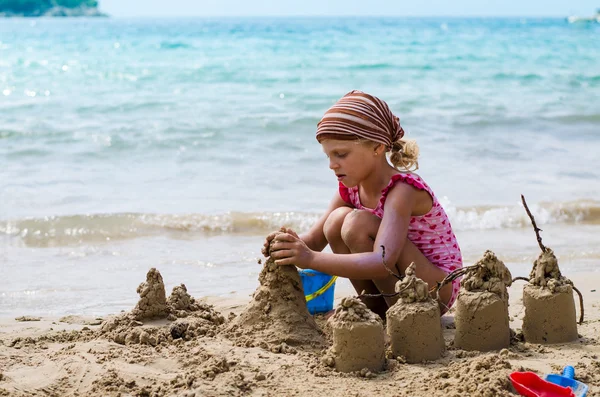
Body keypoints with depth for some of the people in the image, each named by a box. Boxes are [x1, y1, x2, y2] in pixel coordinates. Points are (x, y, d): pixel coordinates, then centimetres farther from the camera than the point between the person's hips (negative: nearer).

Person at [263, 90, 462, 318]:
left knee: (357, 224, -25)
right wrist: (294, 245, -26)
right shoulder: (351, 187, -1)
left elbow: (383, 262, -39)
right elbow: (314, 239, -1)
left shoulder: (403, 189, -26)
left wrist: (311, 259, -45)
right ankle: (377, 311, -3)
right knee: (337, 221, -12)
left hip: (437, 289, -8)